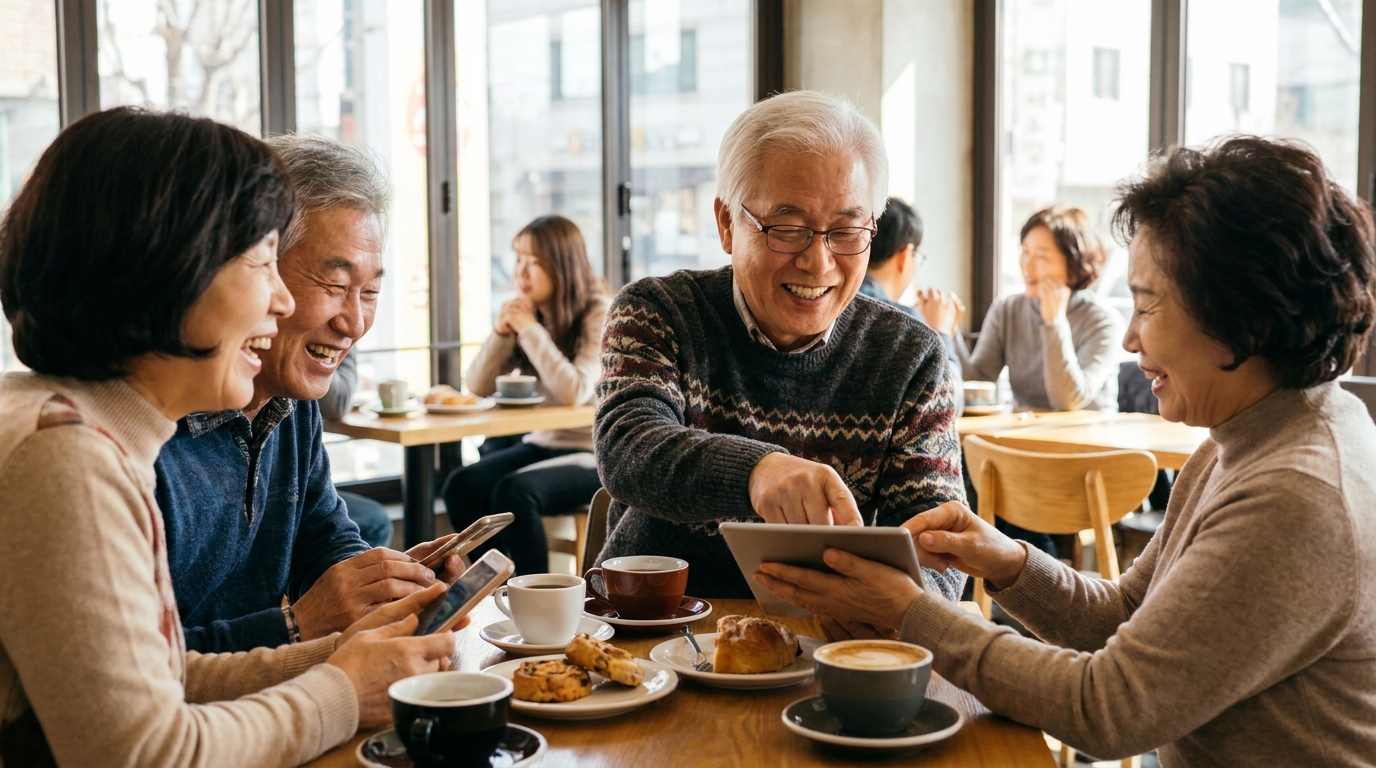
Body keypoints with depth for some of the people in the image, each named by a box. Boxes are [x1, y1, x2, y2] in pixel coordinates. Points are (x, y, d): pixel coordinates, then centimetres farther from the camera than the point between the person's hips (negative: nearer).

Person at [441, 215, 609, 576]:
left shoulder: (600, 315, -11)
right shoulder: (528, 313, 6)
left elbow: (574, 392, -25)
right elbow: (477, 387, 4)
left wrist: (531, 330, -20)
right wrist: (501, 332, -11)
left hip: (594, 452, -6)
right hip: (544, 443, 6)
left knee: (514, 492, -31)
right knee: (460, 486, -17)